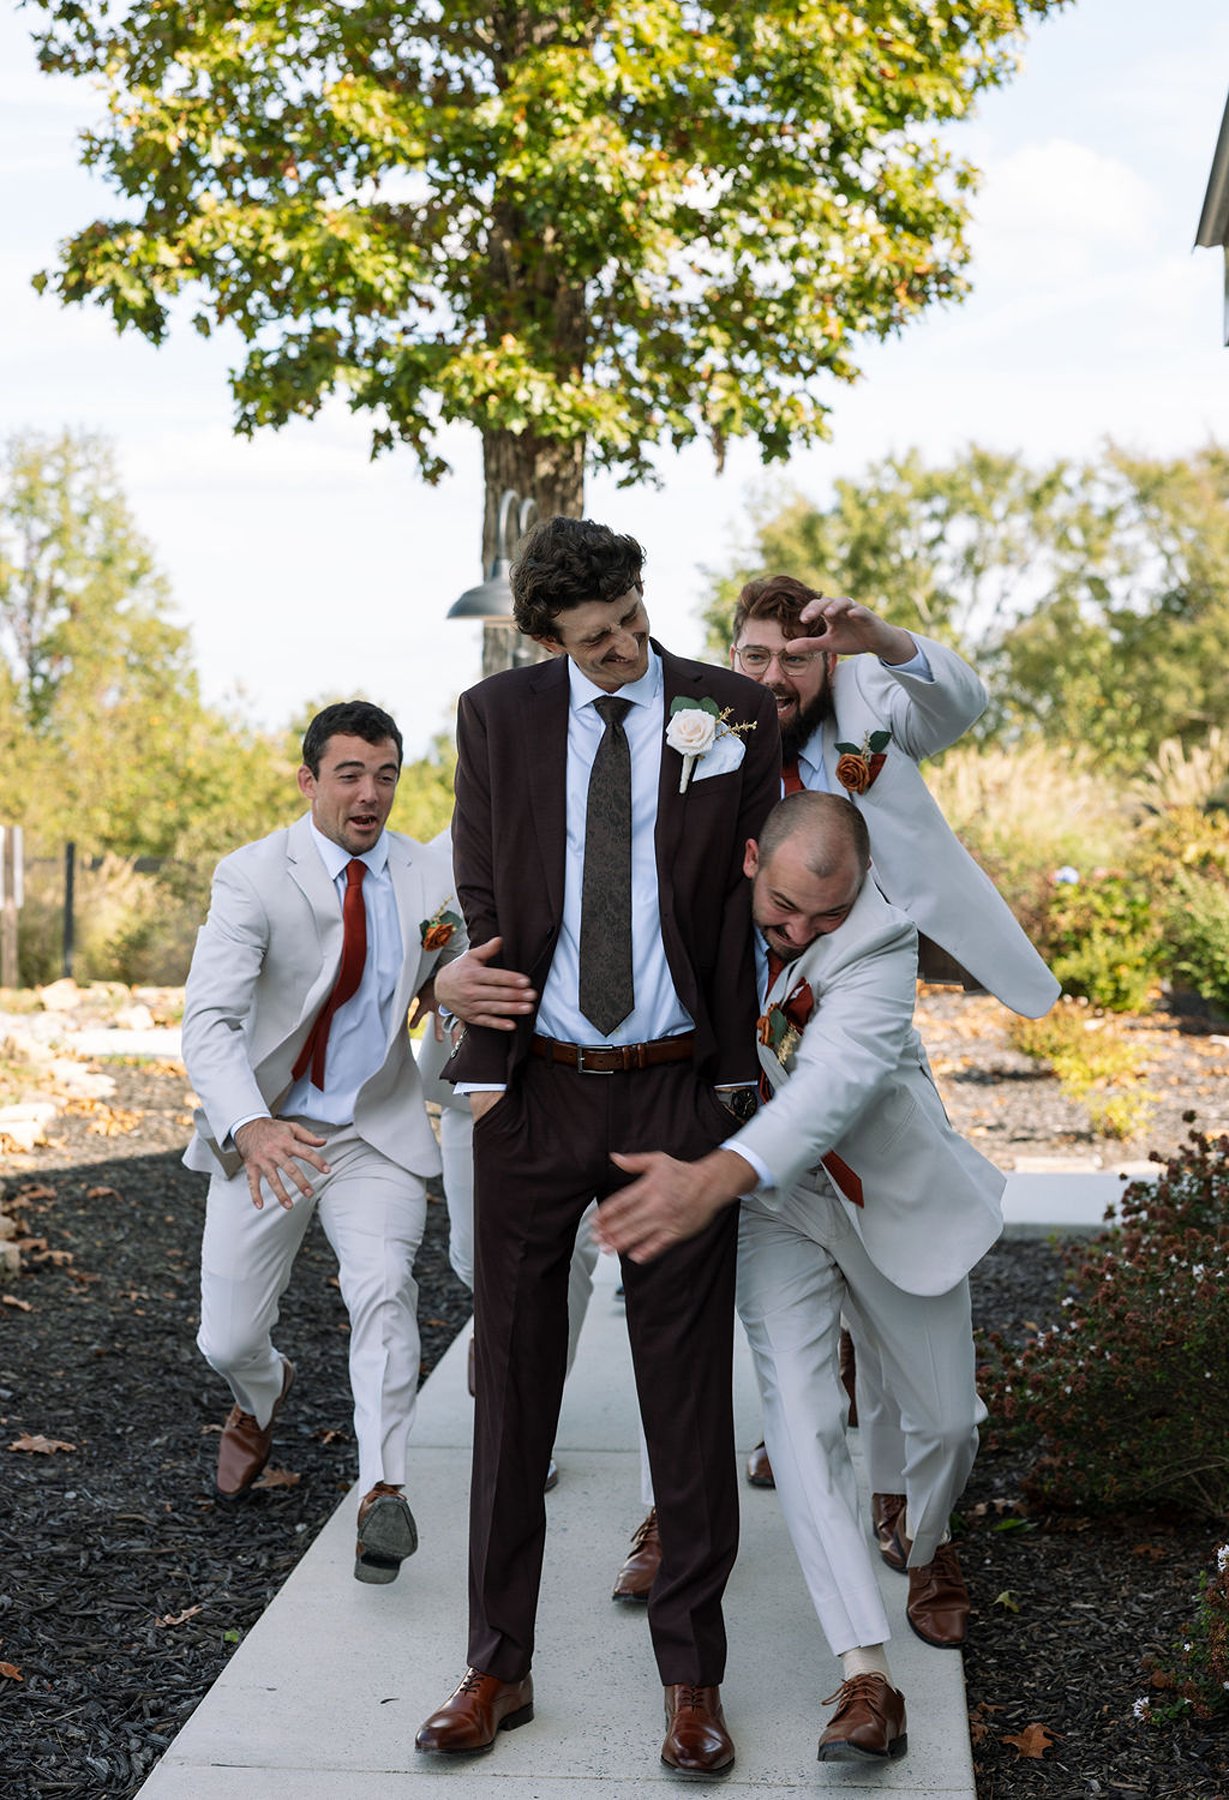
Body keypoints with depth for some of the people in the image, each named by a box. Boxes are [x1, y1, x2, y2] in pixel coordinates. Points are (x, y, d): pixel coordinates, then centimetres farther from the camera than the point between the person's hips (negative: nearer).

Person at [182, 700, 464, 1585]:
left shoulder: (433, 878, -4)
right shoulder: (252, 876, -15)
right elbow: (210, 1021, -25)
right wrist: (250, 1125, -44)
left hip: (378, 1130, 1)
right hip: (265, 1133, -1)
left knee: (383, 1288, -25)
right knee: (228, 1340, 7)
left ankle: (385, 1491, -11)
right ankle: (264, 1395, 44)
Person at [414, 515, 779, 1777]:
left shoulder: (733, 715, 1)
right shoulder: (496, 717, 3)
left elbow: (747, 900, 4)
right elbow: (480, 902, 5)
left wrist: (737, 1083, 2)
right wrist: (481, 1066, -3)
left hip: (677, 1091, -1)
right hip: (534, 1092, 1)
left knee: (686, 1382, 6)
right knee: (513, 1377, 9)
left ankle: (692, 1675, 20)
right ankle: (498, 1667, 23)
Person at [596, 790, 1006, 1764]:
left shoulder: (882, 940, -28)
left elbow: (835, 1079, -44)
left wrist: (713, 1179, -59)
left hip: (895, 1198, -1)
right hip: (771, 1207, 1)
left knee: (947, 1421, 11)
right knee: (801, 1419, -15)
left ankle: (927, 1547, 47)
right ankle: (867, 1677, -11)